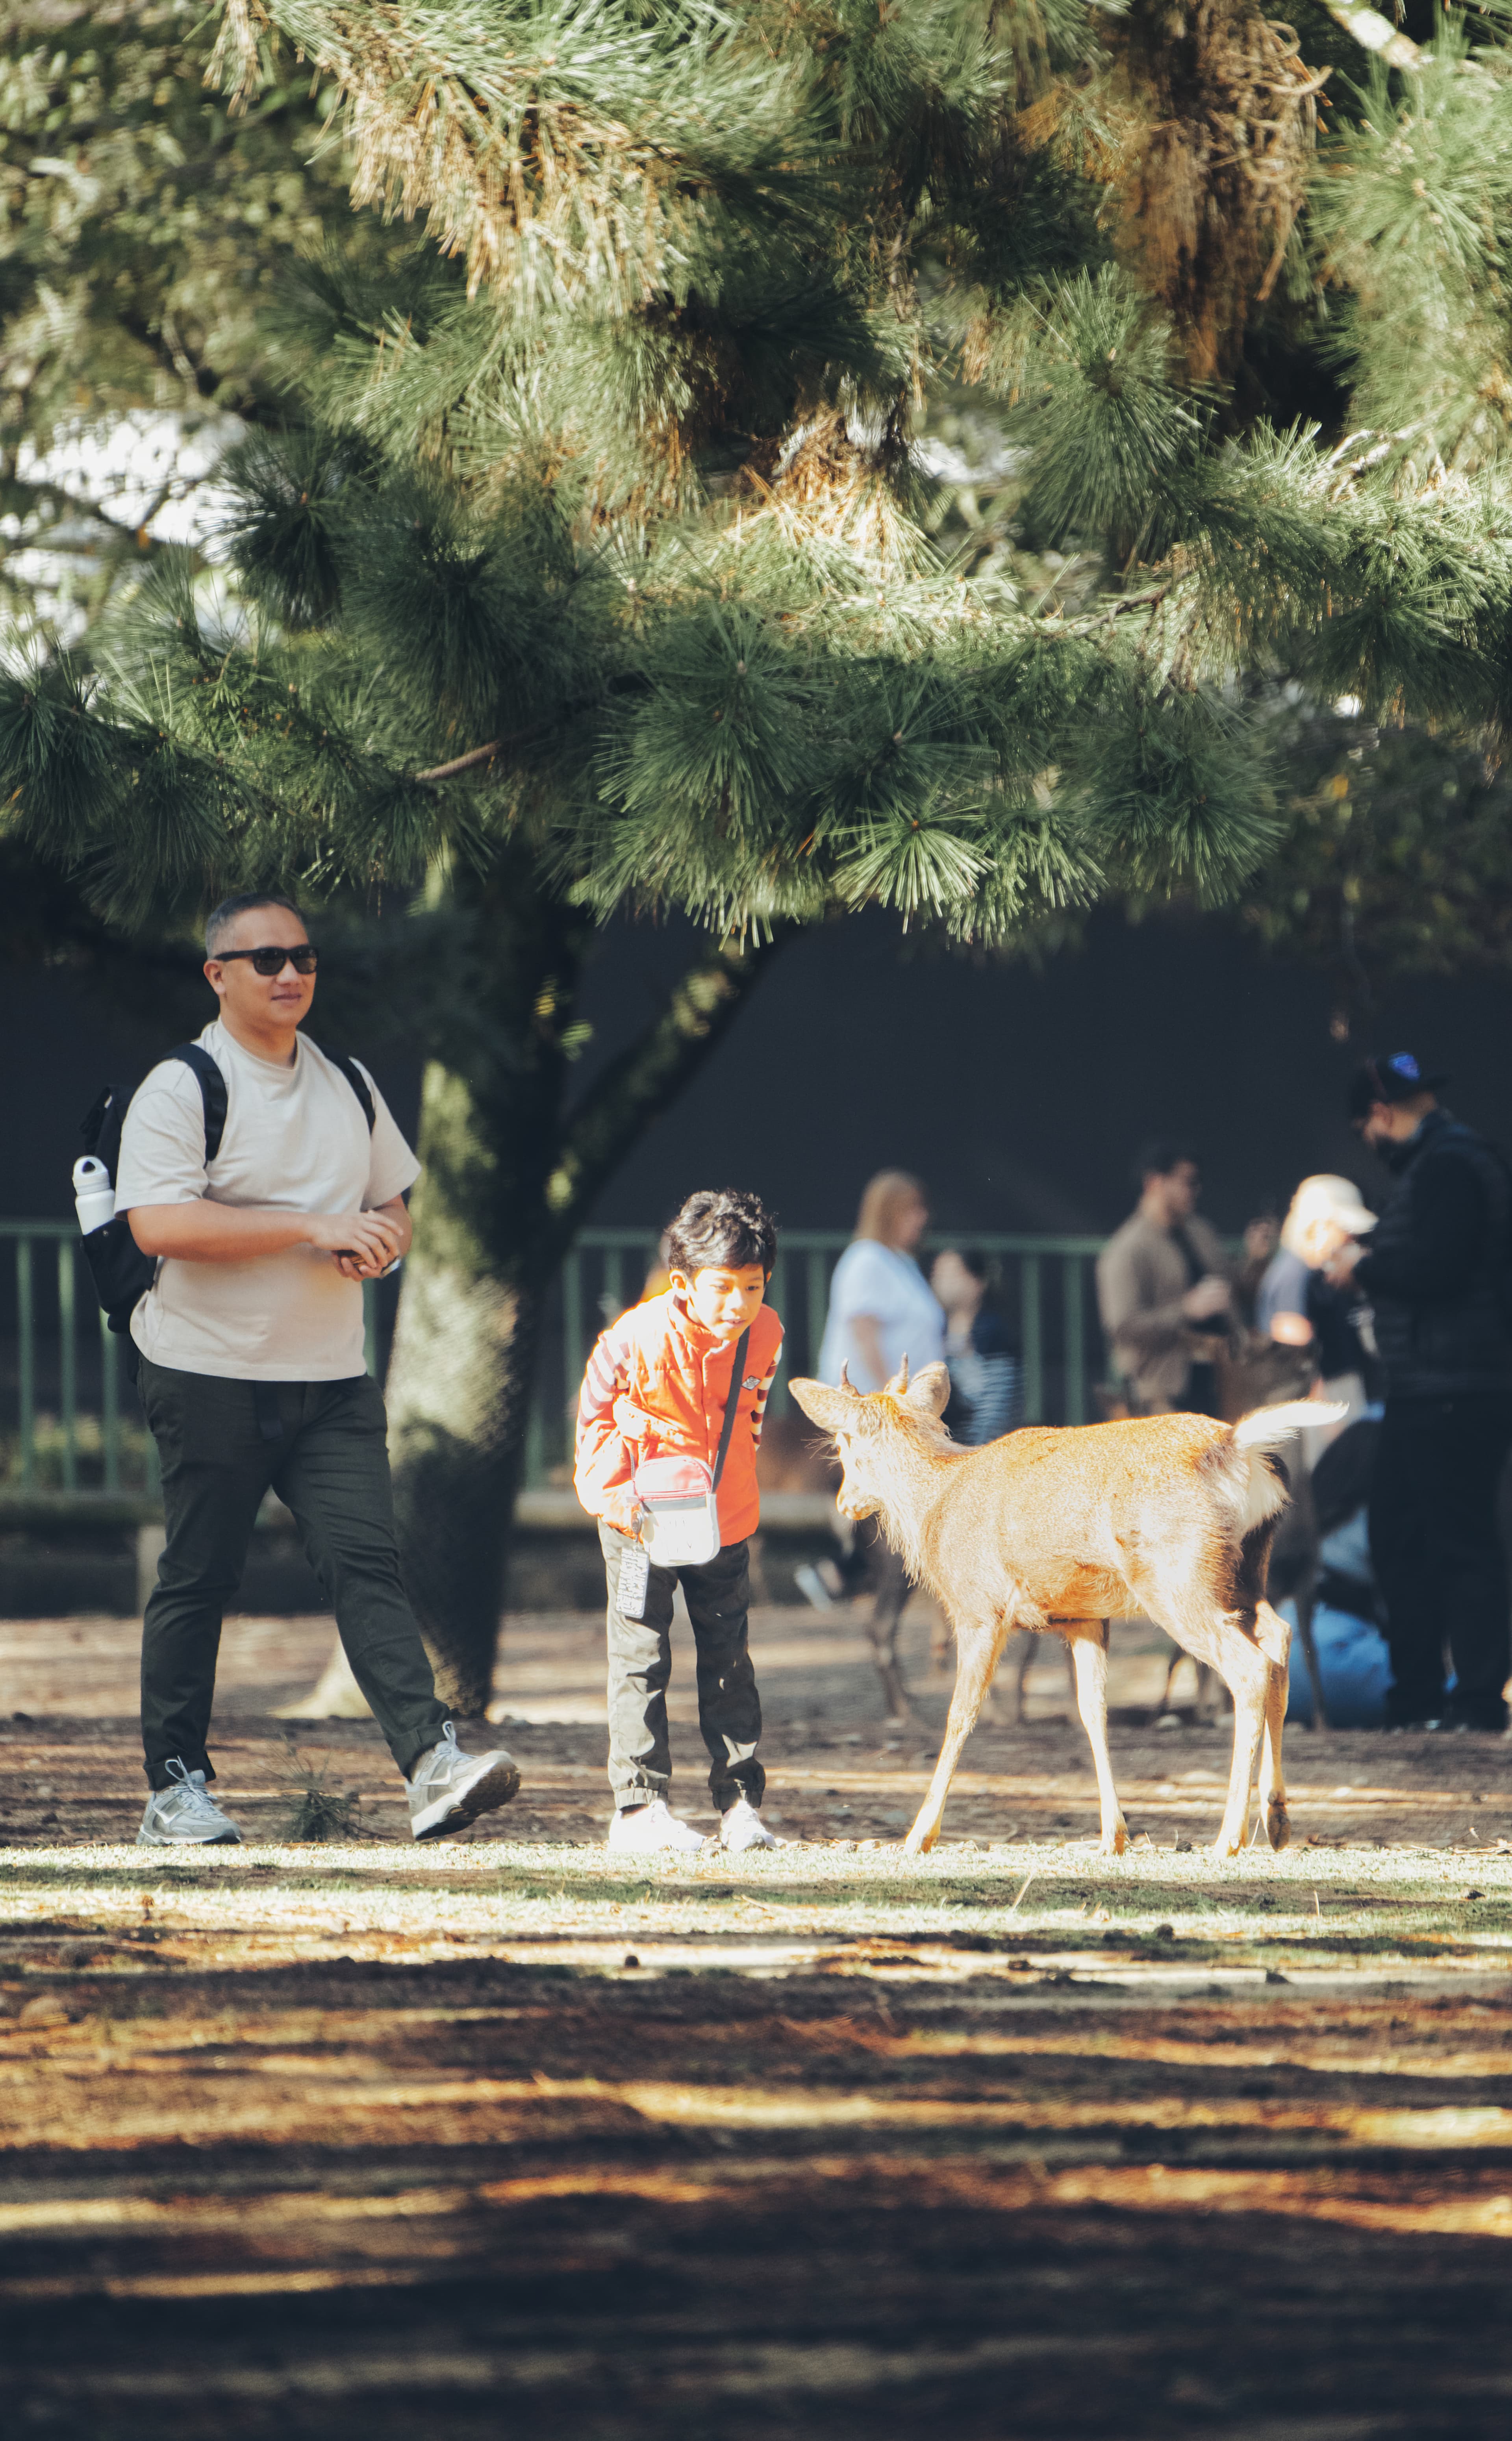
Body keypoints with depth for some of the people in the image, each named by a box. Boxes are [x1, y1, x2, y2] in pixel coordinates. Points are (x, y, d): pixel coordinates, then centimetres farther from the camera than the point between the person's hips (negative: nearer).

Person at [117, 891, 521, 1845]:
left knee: (368, 1564, -8)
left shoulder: (349, 1087, 15)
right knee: (198, 1580, 2)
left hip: (332, 1377, 5)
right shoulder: (180, 1089, -7)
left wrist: (382, 1238, -3)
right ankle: (178, 1785, 12)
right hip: (211, 1379, -5)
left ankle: (433, 1764, -19)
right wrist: (317, 1229, -20)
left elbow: (393, 1204, 24)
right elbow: (161, 1224, -20)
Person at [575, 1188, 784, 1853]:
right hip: (644, 1519, -4)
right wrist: (619, 1494, -13)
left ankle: (739, 1804, 11)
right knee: (640, 1656, -3)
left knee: (729, 1658, 7)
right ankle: (639, 1805, 0)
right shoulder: (640, 1338, -21)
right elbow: (597, 1414, -7)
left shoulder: (763, 1337, -7)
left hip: (726, 1518, 4)